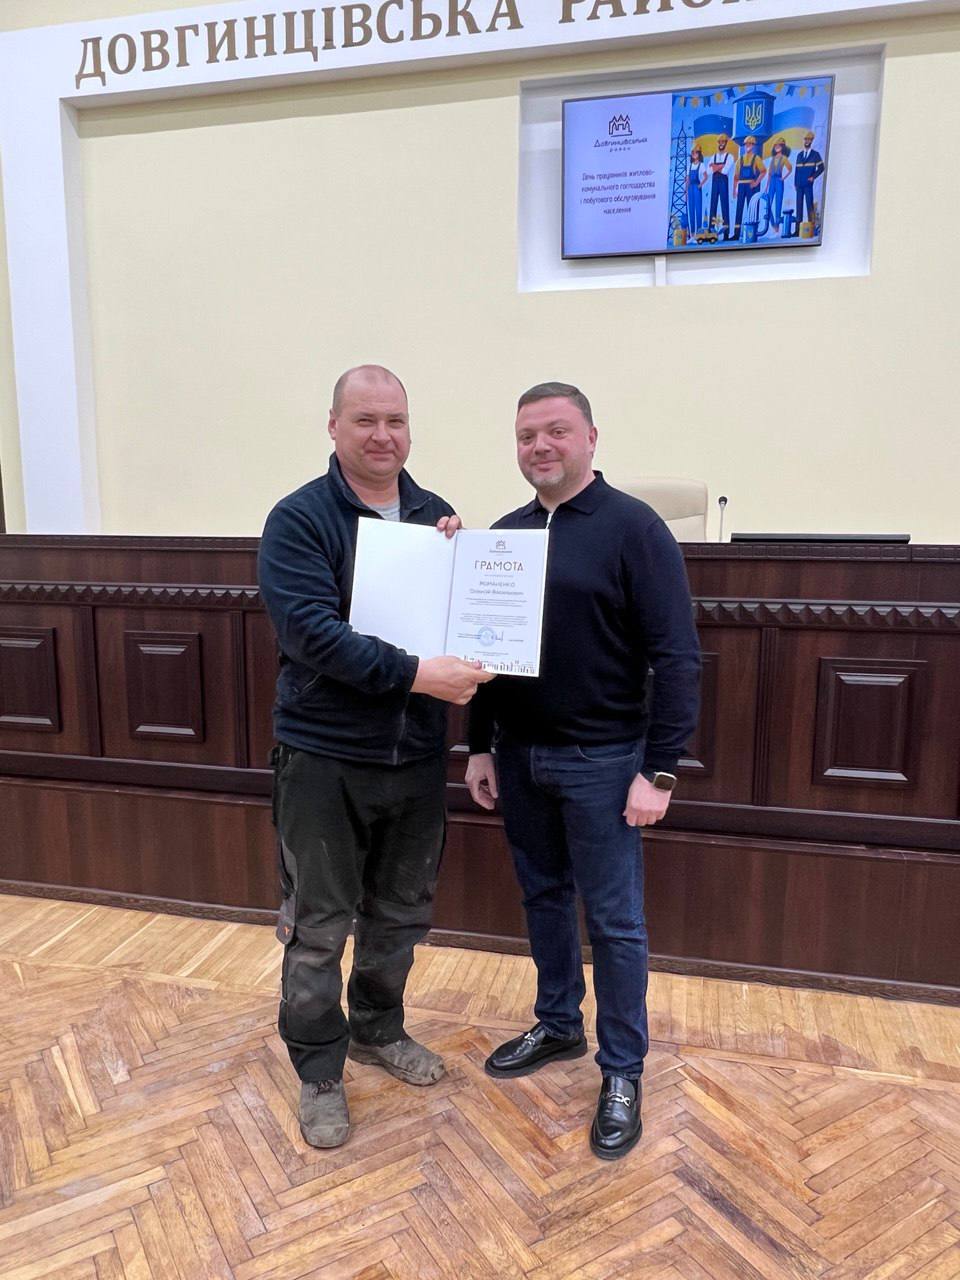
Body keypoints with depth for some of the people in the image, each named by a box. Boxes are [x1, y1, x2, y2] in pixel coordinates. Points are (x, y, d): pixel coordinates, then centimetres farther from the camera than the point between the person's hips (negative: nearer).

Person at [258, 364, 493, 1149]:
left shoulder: (435, 514, 6)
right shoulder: (299, 519, -10)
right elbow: (310, 630, -22)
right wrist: (416, 674, -28)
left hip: (417, 755, 5)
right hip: (324, 759, -4)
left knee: (401, 914, 19)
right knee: (318, 925, 9)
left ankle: (378, 1029, 43)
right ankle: (319, 1070, 30)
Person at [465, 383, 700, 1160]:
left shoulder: (632, 527, -10)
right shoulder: (506, 532, 8)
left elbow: (676, 658, -12)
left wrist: (658, 771, -15)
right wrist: (481, 746, 10)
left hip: (600, 760, -5)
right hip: (519, 754, 6)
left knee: (614, 920, 6)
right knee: (544, 898, 18)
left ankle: (623, 1072, 24)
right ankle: (558, 1027, 39)